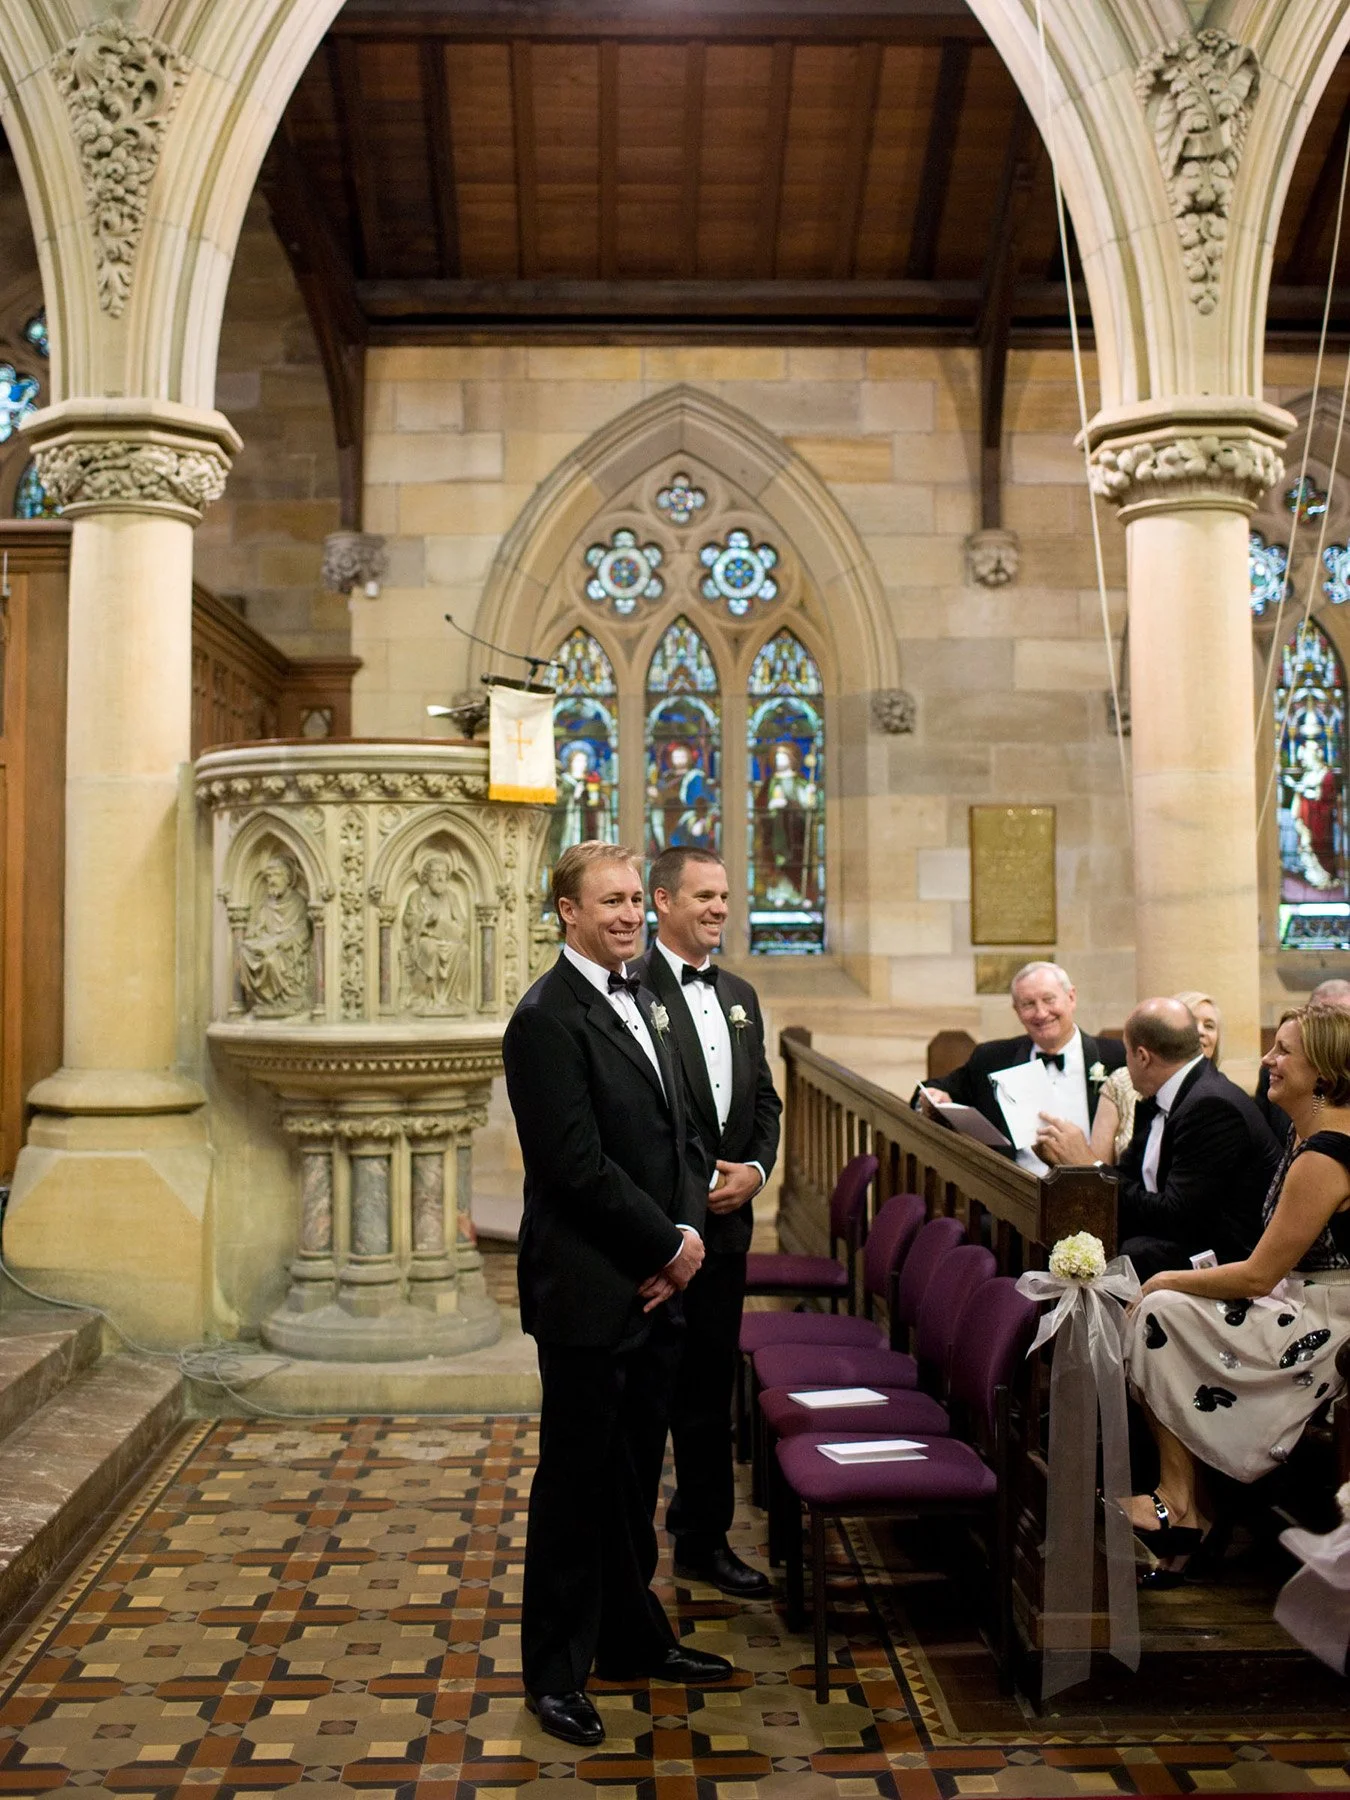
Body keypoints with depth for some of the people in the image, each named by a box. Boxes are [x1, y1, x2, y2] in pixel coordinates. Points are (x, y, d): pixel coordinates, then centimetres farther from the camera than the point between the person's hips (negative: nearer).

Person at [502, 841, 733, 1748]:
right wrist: (669, 1246, -12)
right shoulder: (548, 1019, -15)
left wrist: (686, 1234, -1)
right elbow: (578, 1165, -20)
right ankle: (555, 1671, 20)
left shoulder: (643, 1003, 13)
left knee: (636, 1473, 19)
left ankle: (634, 1637, 34)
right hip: (587, 1291, -8)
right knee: (577, 1481, 5)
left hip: (655, 1287, 8)